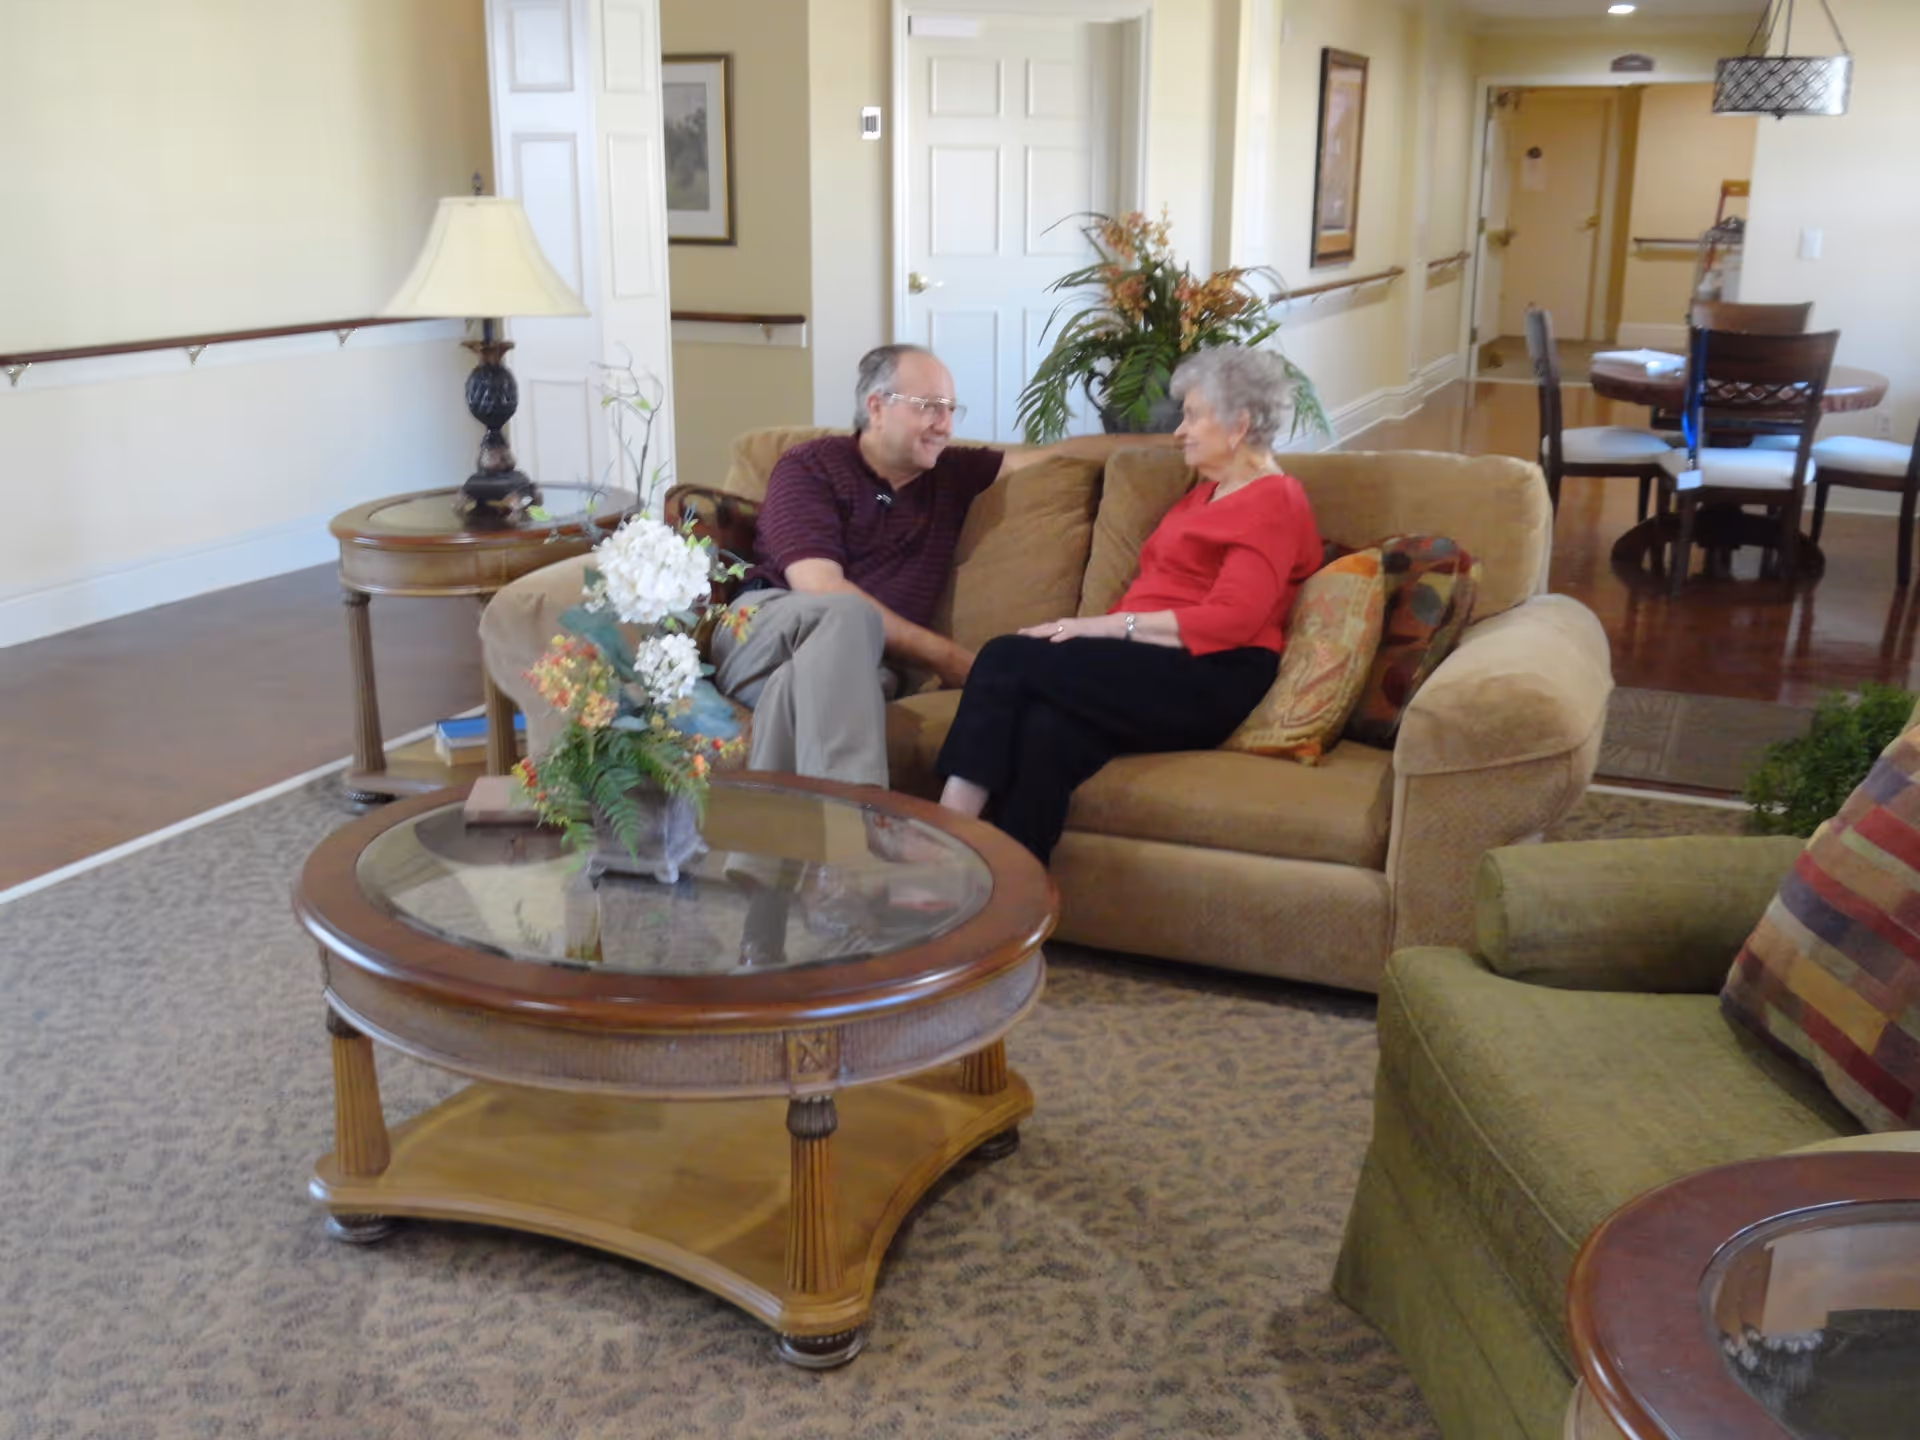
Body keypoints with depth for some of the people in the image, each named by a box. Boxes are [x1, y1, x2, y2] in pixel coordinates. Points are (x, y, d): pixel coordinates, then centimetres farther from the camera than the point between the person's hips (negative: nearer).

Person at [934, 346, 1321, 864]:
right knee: (1047, 733, -29)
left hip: (1210, 682, -7)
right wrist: (1087, 629, 1)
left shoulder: (1274, 502, 0)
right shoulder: (1206, 491, 28)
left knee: (1008, 659, -23)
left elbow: (1230, 619, -14)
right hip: (1158, 670, 7)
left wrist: (1109, 626, -15)